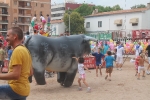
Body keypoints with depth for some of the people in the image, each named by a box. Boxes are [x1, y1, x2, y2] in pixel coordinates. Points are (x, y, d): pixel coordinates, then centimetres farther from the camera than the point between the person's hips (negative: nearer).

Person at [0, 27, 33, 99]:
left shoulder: (17, 50, -16)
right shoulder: (25, 50, 14)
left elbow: (15, 75, -23)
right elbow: (30, 72, 20)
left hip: (16, 89, -10)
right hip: (24, 89, 10)